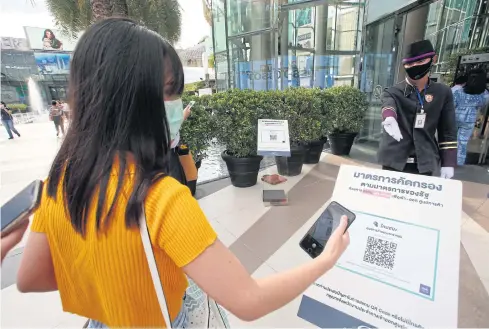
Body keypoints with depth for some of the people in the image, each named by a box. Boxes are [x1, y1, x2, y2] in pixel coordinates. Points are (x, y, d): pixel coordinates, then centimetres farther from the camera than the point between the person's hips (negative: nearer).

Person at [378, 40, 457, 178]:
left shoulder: (443, 93, 7)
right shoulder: (393, 92, 1)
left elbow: (448, 131, 8)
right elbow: (388, 105, -24)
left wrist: (448, 163, 1)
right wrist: (389, 118, -47)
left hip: (425, 163, 2)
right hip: (394, 161, -1)